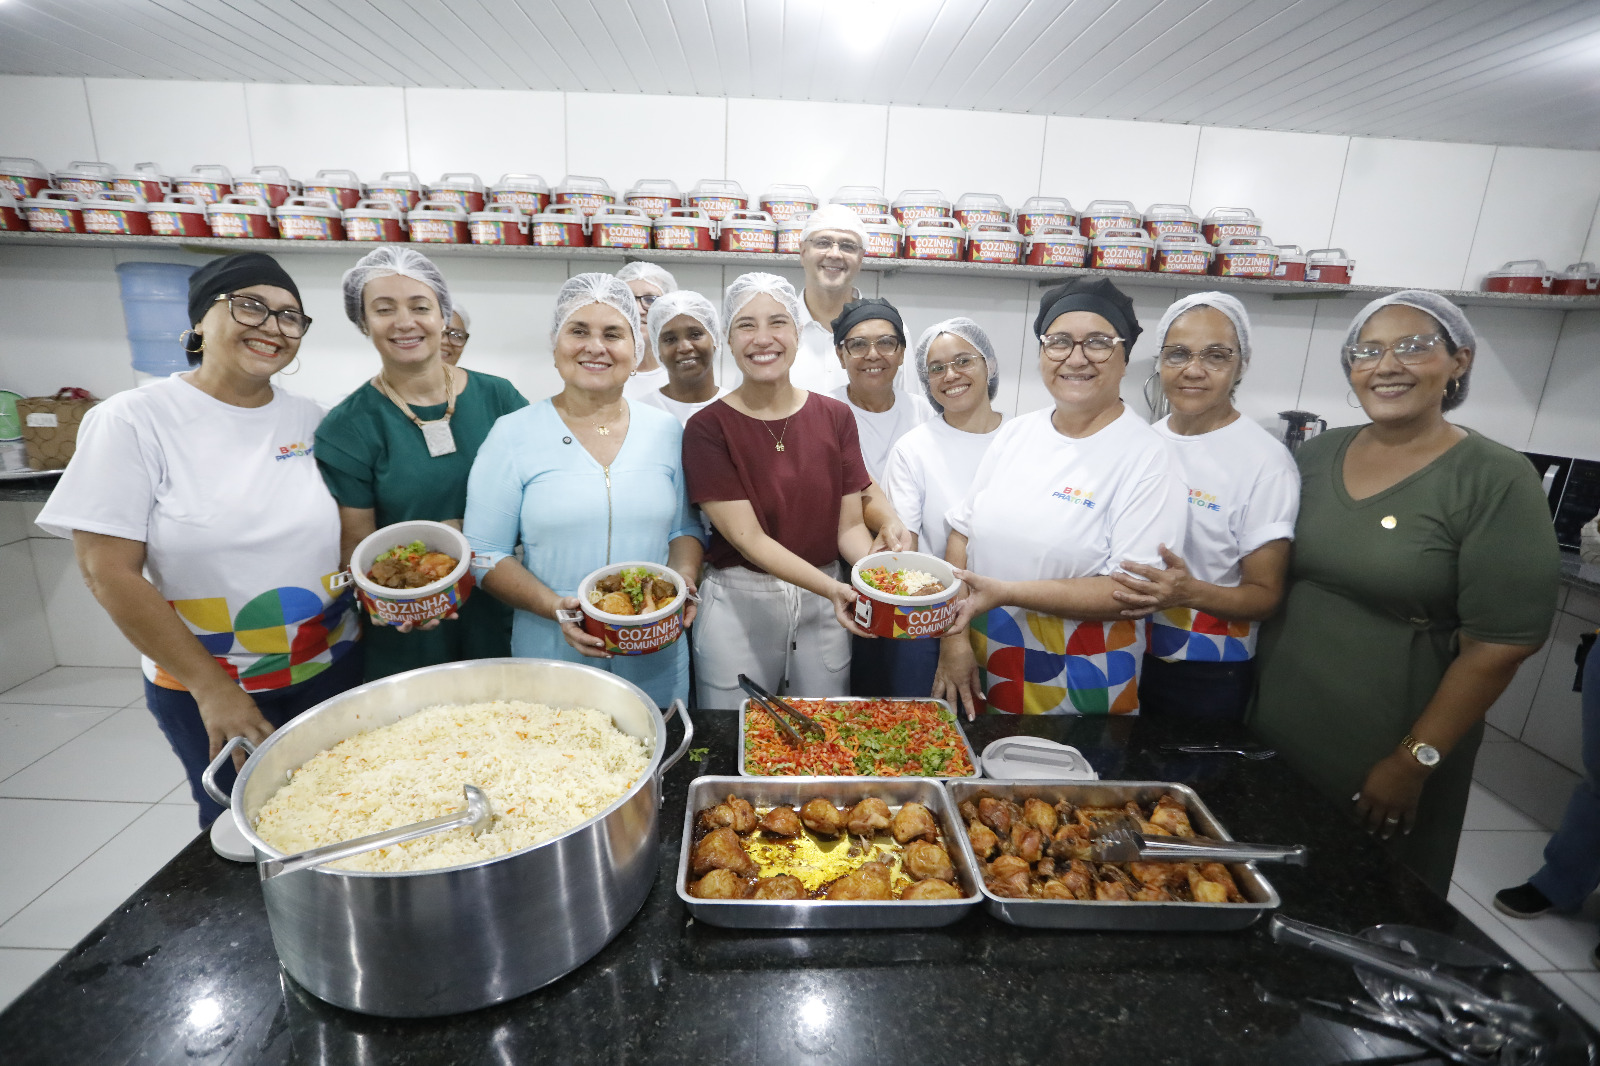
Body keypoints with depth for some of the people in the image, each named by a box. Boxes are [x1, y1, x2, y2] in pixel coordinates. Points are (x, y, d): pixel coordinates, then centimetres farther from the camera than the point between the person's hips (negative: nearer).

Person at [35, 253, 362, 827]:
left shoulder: (311, 420, 1)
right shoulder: (132, 419, -9)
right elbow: (109, 574, -11)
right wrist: (212, 689, -13)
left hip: (334, 669, 3)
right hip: (200, 687, -3)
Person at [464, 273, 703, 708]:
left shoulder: (667, 431, 3)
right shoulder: (513, 435, -4)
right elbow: (485, 554, -4)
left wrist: (683, 577, -10)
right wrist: (554, 606, -19)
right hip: (552, 657, -2)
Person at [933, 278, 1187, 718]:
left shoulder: (1147, 457, -12)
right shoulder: (1016, 432, 3)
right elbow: (962, 534, 2)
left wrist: (1005, 592, -25)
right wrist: (954, 637, -8)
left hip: (1078, 685, -4)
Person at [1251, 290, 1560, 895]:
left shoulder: (1497, 481, -12)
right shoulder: (1316, 454, 2)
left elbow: (1501, 643, -14)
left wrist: (1414, 762, -13)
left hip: (1383, 761, -4)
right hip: (1274, 732, 4)